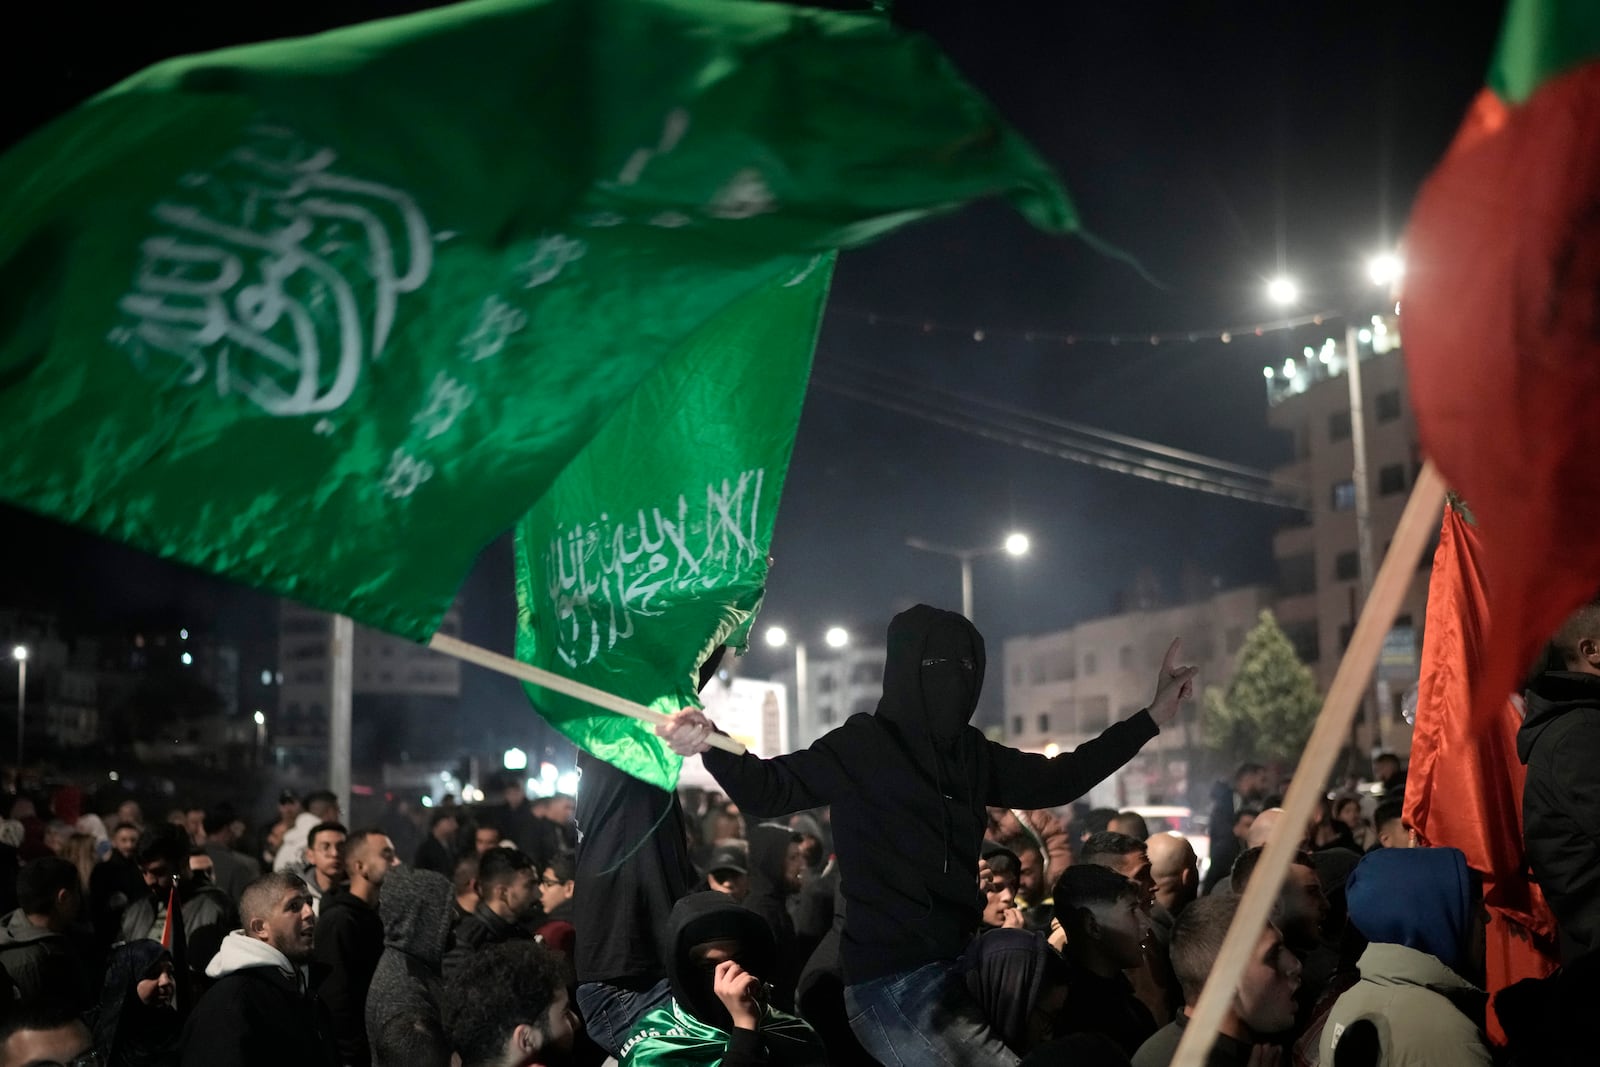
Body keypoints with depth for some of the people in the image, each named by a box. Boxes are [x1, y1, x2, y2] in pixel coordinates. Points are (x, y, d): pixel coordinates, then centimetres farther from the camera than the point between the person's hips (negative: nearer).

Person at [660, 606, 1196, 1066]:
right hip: (894, 981, -8)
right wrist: (710, 746, -37)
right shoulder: (863, 745, -9)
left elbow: (1057, 779, 21)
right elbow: (769, 790, -16)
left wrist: (1153, 716, 22)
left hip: (950, 968, 8)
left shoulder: (970, 754, 11)